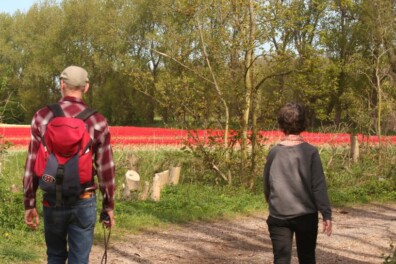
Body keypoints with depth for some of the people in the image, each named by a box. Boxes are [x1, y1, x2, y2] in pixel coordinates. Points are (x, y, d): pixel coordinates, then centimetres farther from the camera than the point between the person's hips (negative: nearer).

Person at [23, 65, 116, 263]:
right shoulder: (98, 121, -4)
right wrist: (109, 205, 9)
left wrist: (29, 204, 7)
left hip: (52, 201, 1)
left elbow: (32, 165, -1)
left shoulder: (42, 117, -2)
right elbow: (105, 167, -1)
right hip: (84, 202, -1)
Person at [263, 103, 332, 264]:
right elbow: (319, 186, -10)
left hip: (278, 216, 1)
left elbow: (267, 185, 9)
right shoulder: (310, 152, -8)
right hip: (306, 215, -1)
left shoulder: (274, 152, -1)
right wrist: (326, 214, -5)